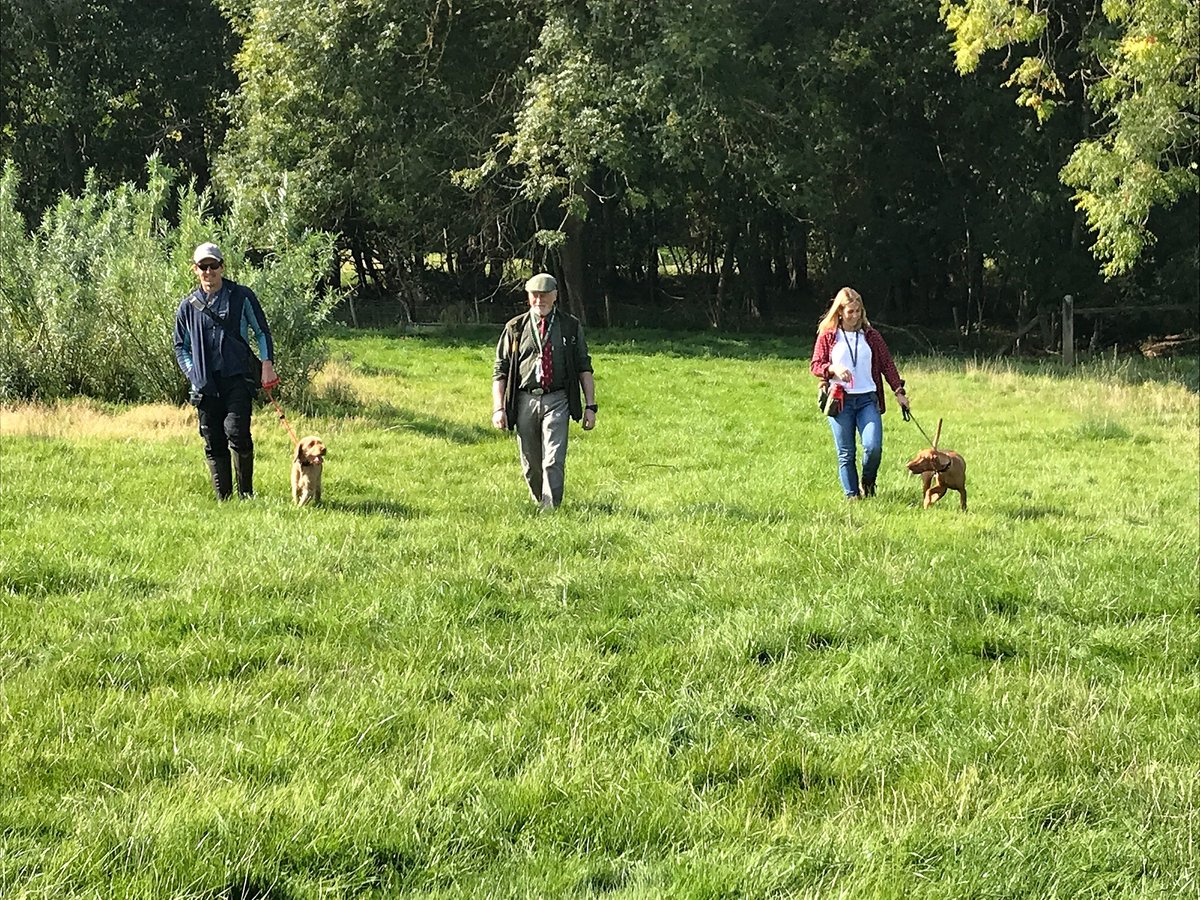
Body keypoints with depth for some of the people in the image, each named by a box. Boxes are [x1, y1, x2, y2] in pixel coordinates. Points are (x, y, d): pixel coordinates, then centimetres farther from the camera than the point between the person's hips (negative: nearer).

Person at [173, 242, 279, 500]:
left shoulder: (241, 296, 6)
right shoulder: (188, 307, 12)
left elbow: (262, 332, 11)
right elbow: (181, 347, 20)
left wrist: (267, 364, -2)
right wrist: (193, 373, 5)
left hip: (237, 378, -3)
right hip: (206, 385, 3)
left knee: (236, 431, -19)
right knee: (213, 443, 3)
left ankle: (246, 493, -5)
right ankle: (223, 498, 10)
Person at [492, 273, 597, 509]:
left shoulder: (571, 327, 8)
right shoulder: (515, 328, 7)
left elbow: (584, 368, 10)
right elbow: (500, 371, 8)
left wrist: (590, 406, 2)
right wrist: (498, 408, -2)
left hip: (556, 401, -2)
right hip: (525, 401, 2)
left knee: (553, 462, -14)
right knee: (530, 465, 8)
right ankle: (538, 505, 28)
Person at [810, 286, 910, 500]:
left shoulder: (871, 336, 11)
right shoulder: (827, 336, 5)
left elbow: (887, 364, 13)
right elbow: (816, 366, 4)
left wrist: (899, 391, 7)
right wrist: (833, 369, -17)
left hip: (867, 400, 1)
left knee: (873, 447, -14)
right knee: (845, 453, 0)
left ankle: (868, 484, 12)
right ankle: (851, 495, 9)